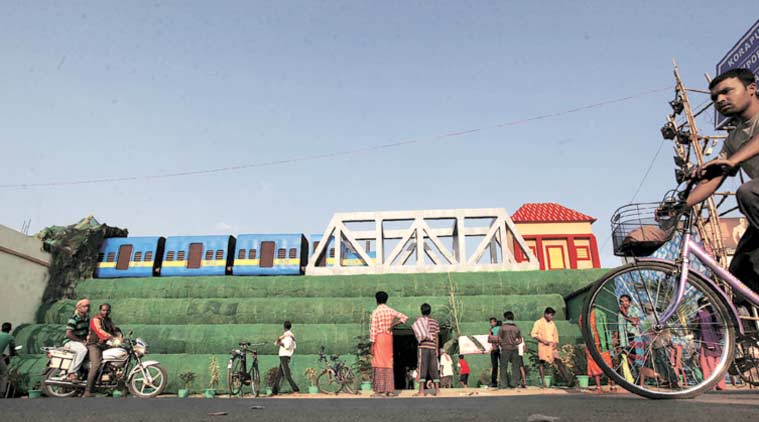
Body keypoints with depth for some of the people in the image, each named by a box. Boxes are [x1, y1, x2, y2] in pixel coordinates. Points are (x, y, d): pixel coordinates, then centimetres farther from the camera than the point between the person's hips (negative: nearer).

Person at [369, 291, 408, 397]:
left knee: (379, 363, -1)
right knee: (388, 362, 9)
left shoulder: (375, 312, -8)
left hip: (379, 337, -4)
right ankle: (389, 390, 9)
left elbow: (373, 329, -11)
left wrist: (372, 344, -8)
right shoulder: (391, 311, 5)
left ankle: (380, 390, -1)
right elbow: (404, 317, 3)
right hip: (389, 337, 4)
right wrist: (392, 325, 2)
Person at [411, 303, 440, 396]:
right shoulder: (435, 322, 11)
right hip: (432, 347, 3)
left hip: (423, 347, -3)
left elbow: (416, 335, -9)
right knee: (434, 368, 8)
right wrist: (437, 350, 13)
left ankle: (421, 390, -6)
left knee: (422, 368, -3)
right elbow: (436, 337, 10)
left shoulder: (419, 320, 1)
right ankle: (437, 389, 9)